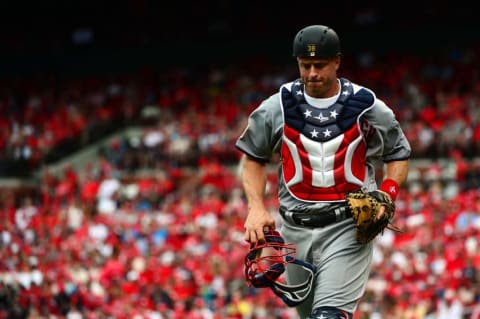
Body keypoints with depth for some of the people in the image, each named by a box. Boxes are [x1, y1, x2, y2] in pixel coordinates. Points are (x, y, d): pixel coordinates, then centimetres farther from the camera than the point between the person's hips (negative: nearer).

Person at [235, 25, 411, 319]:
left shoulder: (368, 108, -1)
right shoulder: (277, 107, 3)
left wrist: (386, 196, -7)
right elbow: (253, 159, 13)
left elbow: (399, 155, 11)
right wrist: (256, 208, -1)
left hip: (349, 226, -3)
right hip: (295, 229, 3)